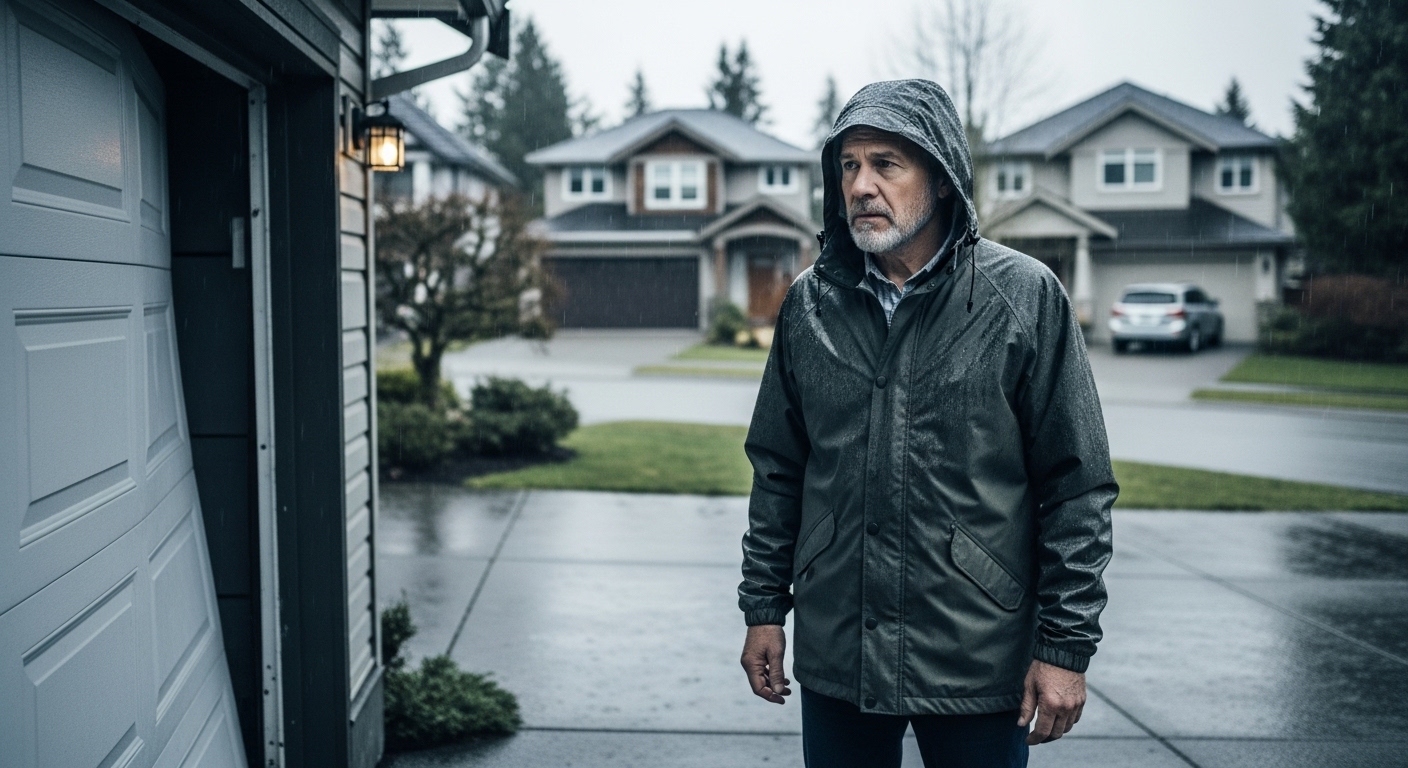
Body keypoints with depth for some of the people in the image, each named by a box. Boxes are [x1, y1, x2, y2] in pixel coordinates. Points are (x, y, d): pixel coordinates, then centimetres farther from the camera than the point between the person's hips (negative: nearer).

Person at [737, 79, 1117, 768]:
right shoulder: (810, 304, 4)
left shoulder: (1025, 296, -6)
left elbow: (1078, 490, -6)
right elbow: (778, 472, 12)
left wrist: (1066, 646, -8)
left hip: (979, 663, -3)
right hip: (834, 660, 3)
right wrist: (764, 608, 9)